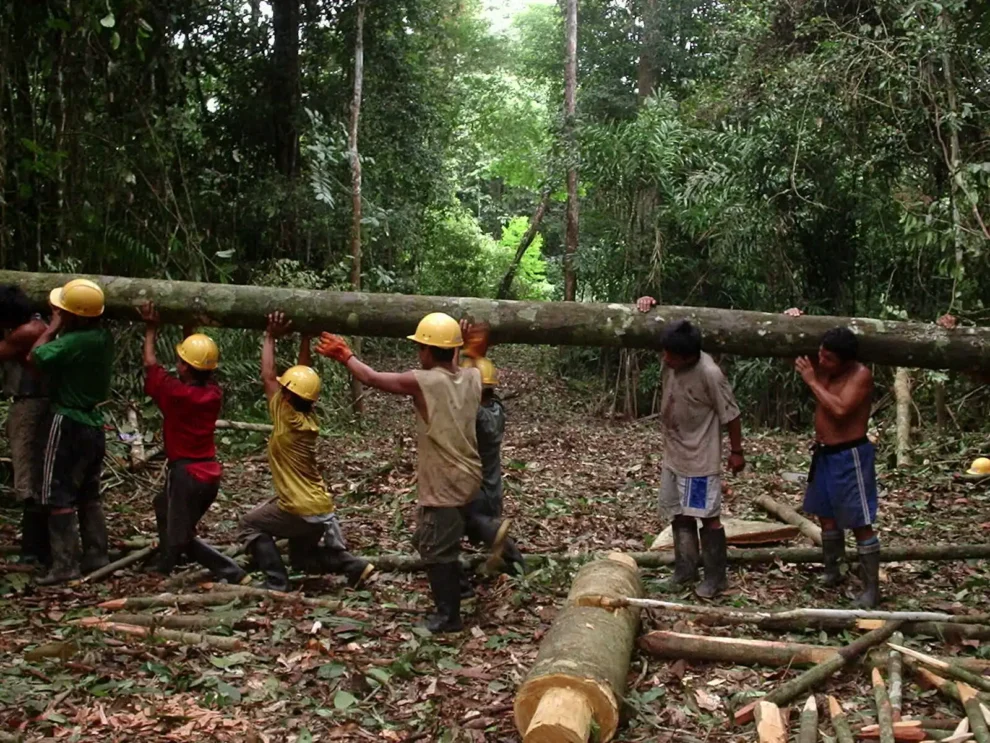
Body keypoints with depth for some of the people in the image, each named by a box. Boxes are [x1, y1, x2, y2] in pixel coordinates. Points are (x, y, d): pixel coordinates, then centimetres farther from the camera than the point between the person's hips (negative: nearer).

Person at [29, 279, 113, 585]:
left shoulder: (75, 341, -23)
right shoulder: (103, 336, 3)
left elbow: (34, 357, -20)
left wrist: (53, 326, -10)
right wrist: (60, 327, 6)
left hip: (69, 425, -8)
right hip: (93, 424, 8)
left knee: (58, 496, -2)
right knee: (88, 494, 15)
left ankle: (65, 564, -2)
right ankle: (96, 556, 19)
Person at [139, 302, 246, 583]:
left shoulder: (176, 392, -17)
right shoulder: (214, 393, -1)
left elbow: (151, 364, 0)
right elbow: (199, 362, 17)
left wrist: (151, 330, 10)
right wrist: (188, 330, 22)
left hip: (186, 473, -7)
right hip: (209, 472, 7)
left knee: (181, 536, 6)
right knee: (163, 505, 26)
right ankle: (164, 569, 29)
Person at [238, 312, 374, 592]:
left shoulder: (287, 418, -15)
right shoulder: (310, 419, 4)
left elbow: (267, 376, -10)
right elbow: (303, 375, 11)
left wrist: (271, 337, -5)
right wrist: (305, 337, 10)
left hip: (301, 511, -8)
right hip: (321, 510, 8)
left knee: (250, 524, 13)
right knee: (302, 558, 22)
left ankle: (276, 583, 5)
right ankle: (354, 566, 4)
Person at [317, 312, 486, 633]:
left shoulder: (422, 381, -18)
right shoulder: (472, 378, -1)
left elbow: (372, 378, -6)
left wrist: (345, 355, 8)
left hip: (444, 485, -8)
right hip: (466, 479, 8)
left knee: (437, 551, 6)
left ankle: (448, 616, 16)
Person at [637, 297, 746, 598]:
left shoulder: (710, 374, -26)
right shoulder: (670, 358, -8)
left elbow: (730, 415, -15)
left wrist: (737, 452, -7)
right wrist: (649, 304, -10)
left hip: (701, 458, -7)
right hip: (673, 455, 8)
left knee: (708, 517, 1)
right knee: (679, 514, 15)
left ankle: (715, 577, 13)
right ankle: (685, 570, 29)